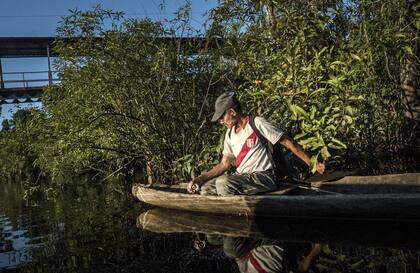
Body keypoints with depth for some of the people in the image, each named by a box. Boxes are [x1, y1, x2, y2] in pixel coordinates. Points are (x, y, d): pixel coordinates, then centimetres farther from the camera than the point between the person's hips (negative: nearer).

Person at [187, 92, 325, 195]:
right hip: (241, 176, 7)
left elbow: (288, 142, -7)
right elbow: (225, 164, 13)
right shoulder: (230, 134, 14)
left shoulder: (257, 123, -7)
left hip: (263, 177, -7)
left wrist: (312, 164, -10)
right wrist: (201, 178, -1)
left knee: (223, 182, -31)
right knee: (205, 188, -9)